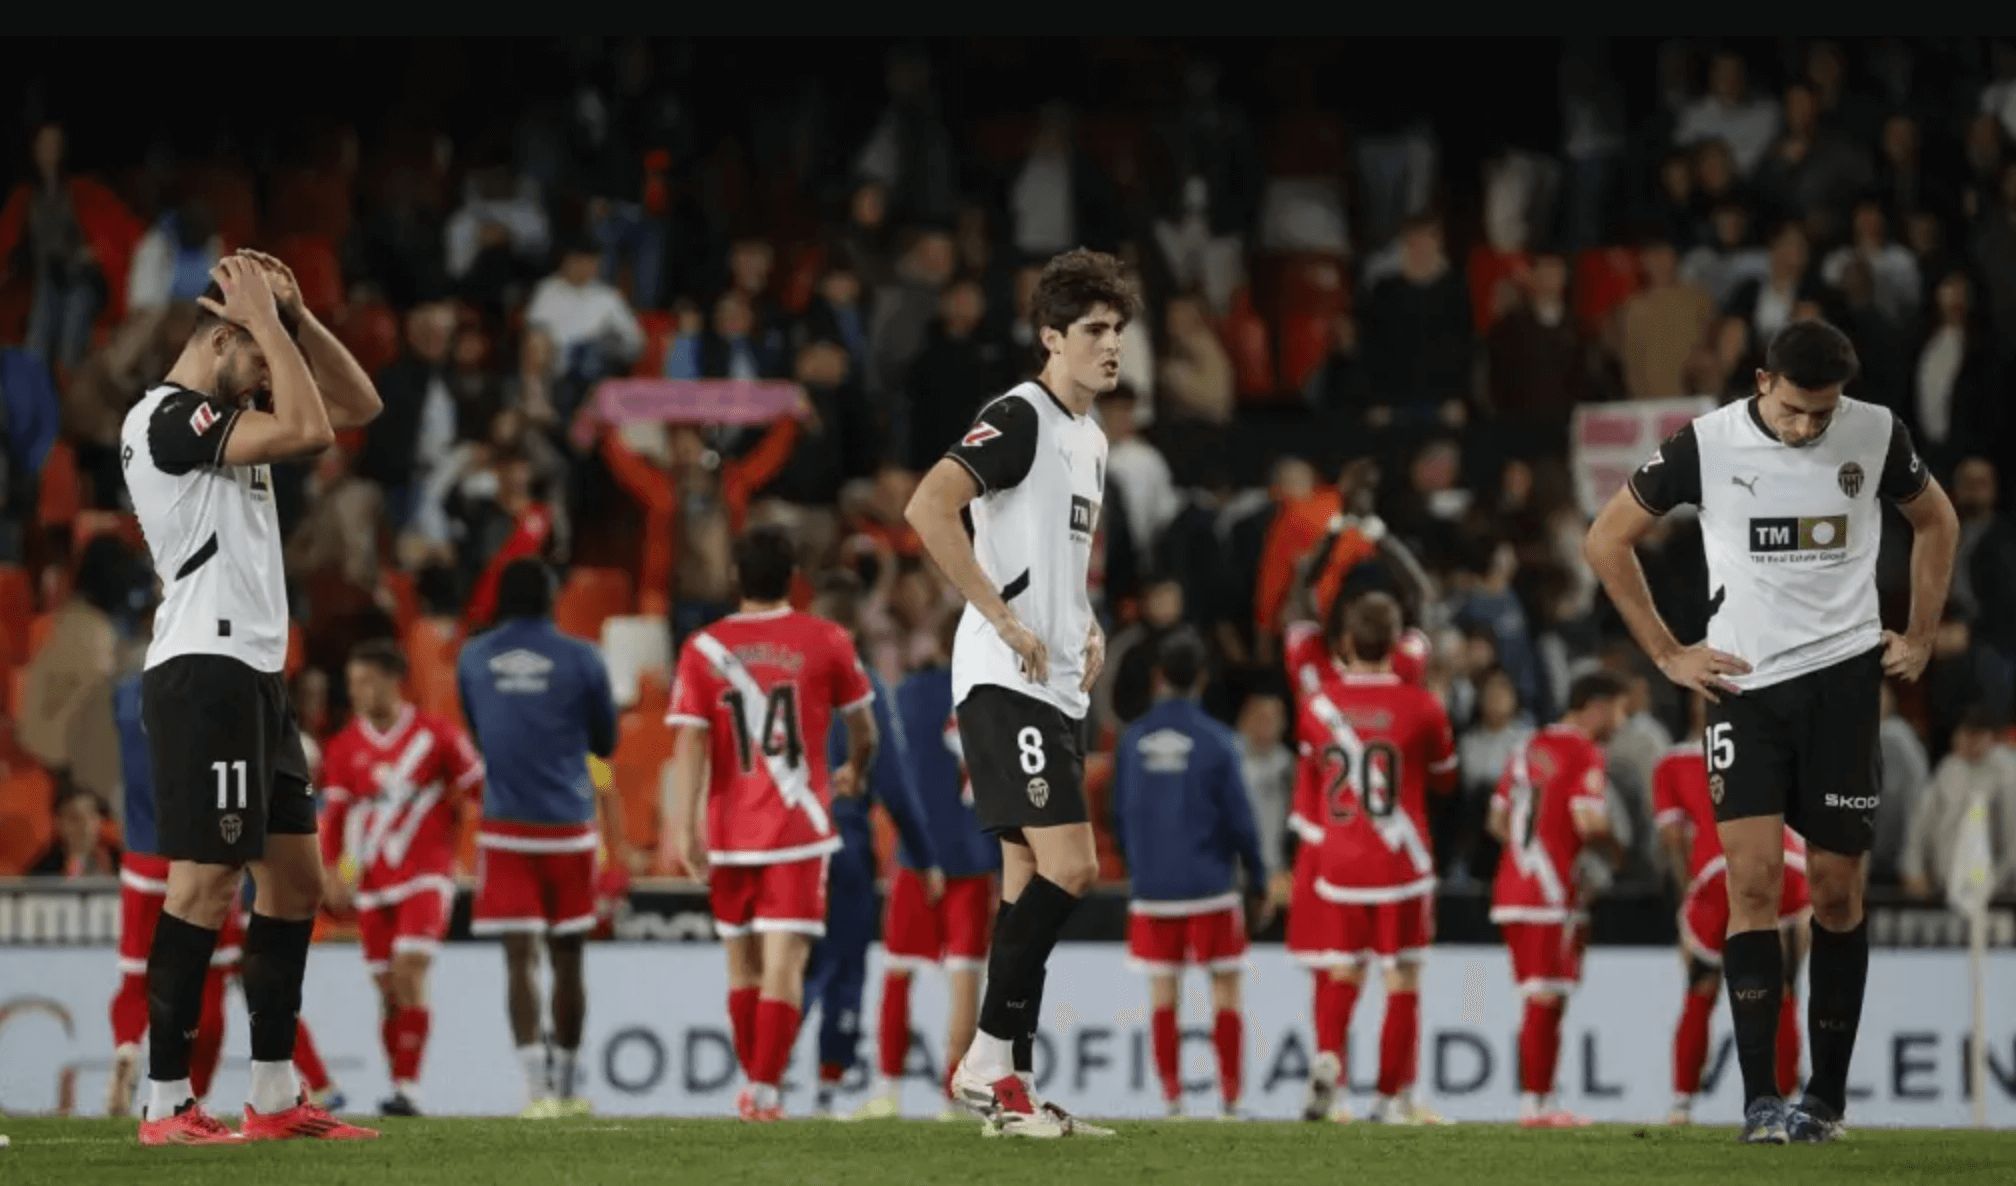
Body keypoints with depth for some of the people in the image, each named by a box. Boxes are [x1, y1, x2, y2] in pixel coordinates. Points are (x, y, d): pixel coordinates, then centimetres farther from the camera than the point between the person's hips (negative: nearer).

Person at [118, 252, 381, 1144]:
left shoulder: (227, 418, 18)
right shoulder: (168, 417, -12)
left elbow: (356, 405, 21)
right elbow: (310, 430, -22)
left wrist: (295, 314, 10)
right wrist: (267, 318, -13)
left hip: (253, 673, 10)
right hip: (205, 668, -10)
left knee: (295, 879, 10)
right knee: (208, 884, -12)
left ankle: (275, 1096, 13)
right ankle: (167, 1105, -10)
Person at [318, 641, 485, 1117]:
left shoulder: (437, 736, -4)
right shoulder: (345, 747, 6)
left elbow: (479, 789, 3)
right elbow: (335, 815, 10)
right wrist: (331, 873, 1)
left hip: (426, 876, -4)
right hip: (373, 884, 4)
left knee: (408, 975, -18)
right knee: (389, 990, 4)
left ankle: (408, 1089, -19)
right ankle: (399, 1086, 11)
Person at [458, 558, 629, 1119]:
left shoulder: (473, 659, 5)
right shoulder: (581, 659, -1)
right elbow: (606, 742, 10)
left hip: (504, 825, 0)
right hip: (568, 825, 0)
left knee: (520, 958, -4)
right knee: (567, 960, 11)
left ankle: (537, 1087, -18)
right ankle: (565, 1086, 19)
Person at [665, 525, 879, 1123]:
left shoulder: (703, 649, -1)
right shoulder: (825, 641, -1)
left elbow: (689, 742, -8)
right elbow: (862, 725, 11)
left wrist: (684, 826, -9)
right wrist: (856, 772, 32)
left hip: (730, 832, 2)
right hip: (800, 828, -2)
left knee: (743, 965, 15)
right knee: (784, 966, -5)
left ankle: (755, 1085, 25)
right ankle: (766, 1089, -16)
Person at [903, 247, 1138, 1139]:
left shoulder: (1091, 440, 18)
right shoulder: (1019, 418, -11)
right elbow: (927, 507, -24)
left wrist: (1088, 627, 14)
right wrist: (1004, 620, -21)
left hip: (1058, 689, 10)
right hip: (1005, 683, -10)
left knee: (1031, 881, 8)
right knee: (1068, 866, -16)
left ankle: (1010, 1088, 10)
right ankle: (989, 1062, -10)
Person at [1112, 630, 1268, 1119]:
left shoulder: (1132, 740, 3)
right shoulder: (1215, 740, -7)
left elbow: (1120, 818, 9)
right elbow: (1239, 819, -5)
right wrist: (1258, 882, 6)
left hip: (1152, 890, 3)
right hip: (1210, 889, -3)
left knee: (1163, 995, 7)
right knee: (1225, 991, 4)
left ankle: (1172, 1099, 2)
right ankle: (1230, 1101, 0)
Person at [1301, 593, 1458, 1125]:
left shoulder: (1319, 706, -2)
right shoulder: (1420, 707, -8)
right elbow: (1445, 778, 7)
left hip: (1339, 862, 2)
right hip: (1401, 864, -2)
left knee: (1345, 970, 15)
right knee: (1403, 979, 5)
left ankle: (1328, 1054, -10)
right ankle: (1393, 1096, 4)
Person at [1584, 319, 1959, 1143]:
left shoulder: (1876, 435, -3)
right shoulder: (1707, 444, -7)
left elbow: (1935, 521, 17)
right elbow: (1607, 540, 4)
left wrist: (1920, 638, 11)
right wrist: (1665, 654, 2)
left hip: (1844, 674, 1)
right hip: (1743, 680, -1)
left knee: (1836, 887, 3)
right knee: (1753, 881, -11)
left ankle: (1827, 1096, 12)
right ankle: (1760, 1099, -12)